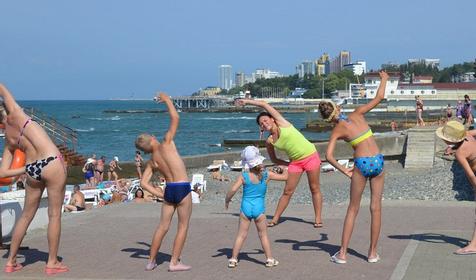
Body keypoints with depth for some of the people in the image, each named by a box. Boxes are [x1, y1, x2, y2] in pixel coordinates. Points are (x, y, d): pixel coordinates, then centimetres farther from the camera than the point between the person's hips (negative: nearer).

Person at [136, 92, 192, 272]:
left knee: (163, 226, 14)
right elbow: (175, 118, -8)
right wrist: (167, 100, 3)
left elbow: (144, 183, 3)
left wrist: (161, 195, 6)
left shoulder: (151, 162, 6)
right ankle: (174, 262, 4)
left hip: (169, 190, 5)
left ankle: (151, 261, 19)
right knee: (183, 226, 4)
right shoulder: (166, 144, -8)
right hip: (182, 188, -5)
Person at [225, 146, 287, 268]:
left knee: (241, 234, 7)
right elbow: (285, 177, 6)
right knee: (263, 234, 13)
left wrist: (227, 200, 3)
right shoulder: (267, 175, -4)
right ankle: (269, 259, 15)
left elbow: (233, 190, -14)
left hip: (245, 207, 0)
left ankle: (233, 259, 9)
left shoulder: (244, 176, -7)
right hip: (259, 208, 0)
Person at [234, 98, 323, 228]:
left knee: (315, 189, 0)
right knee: (287, 191, 4)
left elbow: (265, 104, -9)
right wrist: (288, 164, 4)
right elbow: (274, 159, 15)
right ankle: (275, 219, 11)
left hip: (311, 156, -4)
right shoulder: (269, 141, 2)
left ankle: (318, 218, 7)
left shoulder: (282, 123, -7)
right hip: (295, 162, 4)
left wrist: (246, 101, -1)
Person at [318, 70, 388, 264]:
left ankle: (342, 253, 9)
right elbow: (379, 97, 12)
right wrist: (384, 79, 28)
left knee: (353, 209, 9)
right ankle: (373, 253, 14)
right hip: (378, 161, 2)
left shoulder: (337, 131, -1)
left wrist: (344, 171, -3)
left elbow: (328, 156, -13)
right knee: (376, 208, 8)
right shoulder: (357, 114, 4)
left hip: (361, 164, -2)